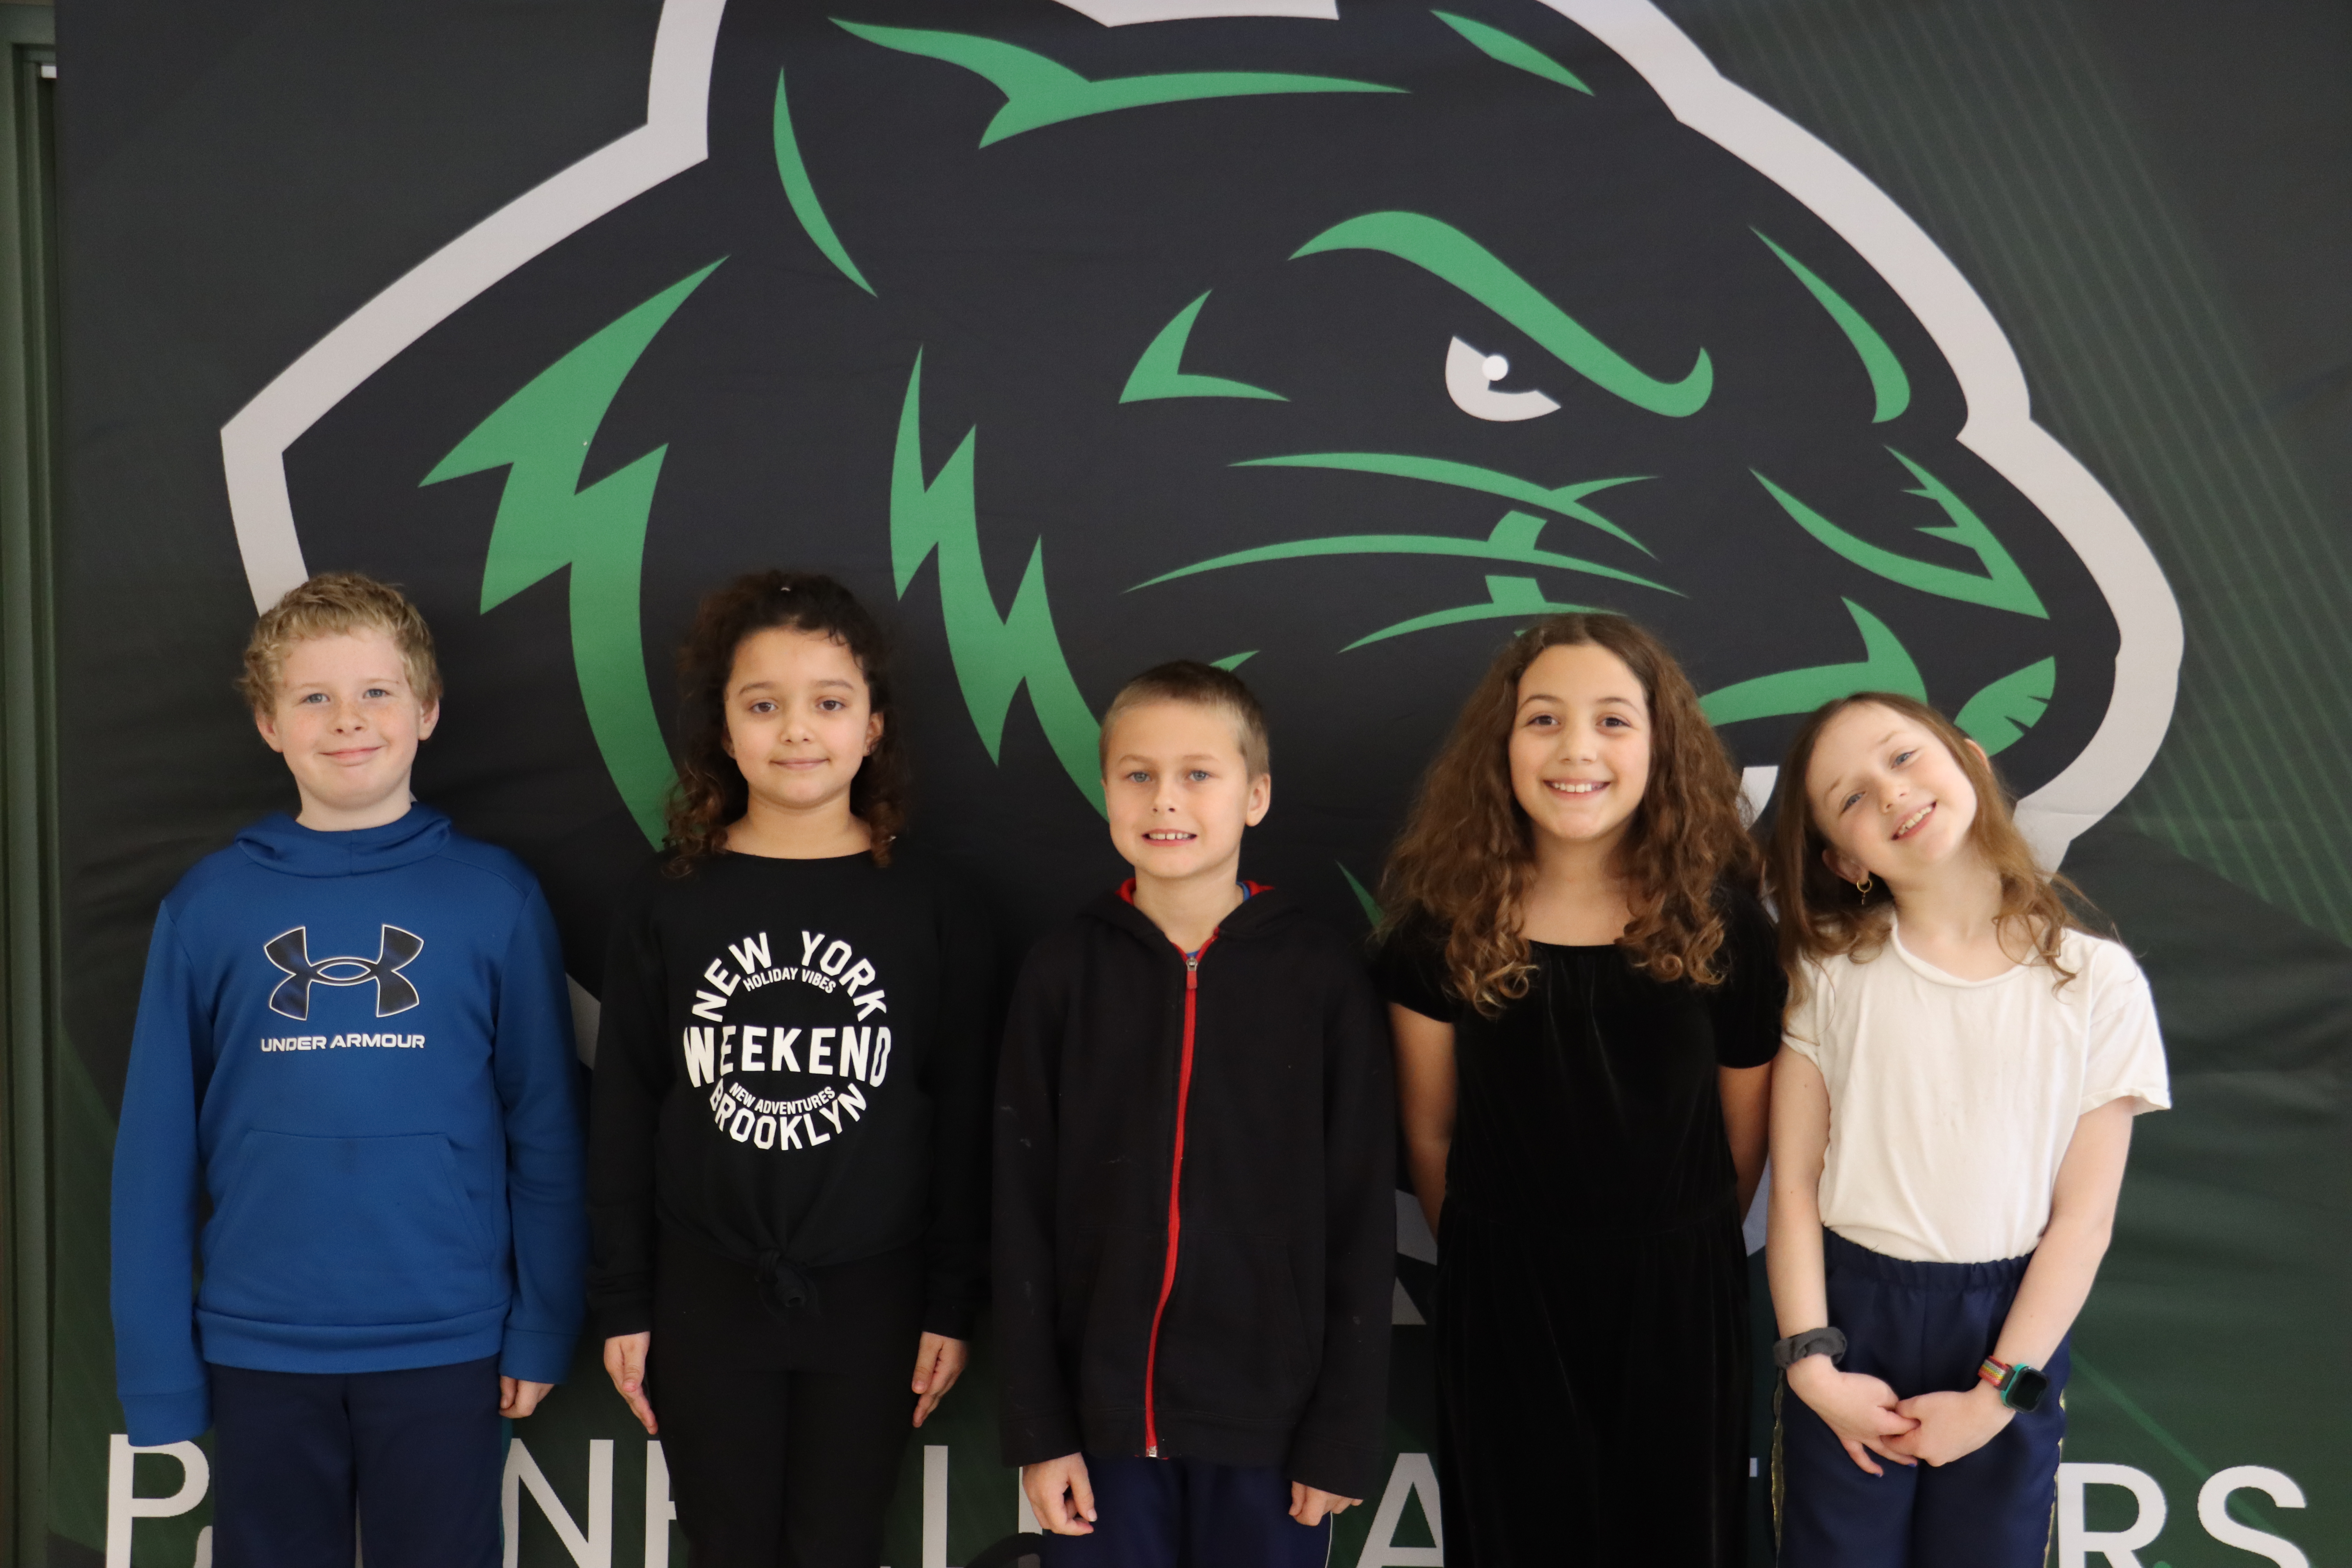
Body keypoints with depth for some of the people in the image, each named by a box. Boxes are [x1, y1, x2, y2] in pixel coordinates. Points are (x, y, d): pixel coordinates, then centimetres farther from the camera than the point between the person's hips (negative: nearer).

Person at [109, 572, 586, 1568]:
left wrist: (545, 1326, -2)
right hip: (259, 1350, 1)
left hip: (447, 1346, -1)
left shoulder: (495, 896, -3)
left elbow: (545, 1129, 0)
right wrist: (157, 1366, 0)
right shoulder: (208, 906, 0)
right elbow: (157, 1146, 2)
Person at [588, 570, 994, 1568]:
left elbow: (963, 1117, 0)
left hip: (868, 1297, 0)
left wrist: (951, 1303, -1)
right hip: (707, 1297, 1)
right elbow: (623, 1113, 3)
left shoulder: (930, 906, -2)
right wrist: (622, 1301, 2)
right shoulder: (667, 902, 0)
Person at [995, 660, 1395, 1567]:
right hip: (1104, 1416, 1)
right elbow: (1023, 1209, 0)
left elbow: (1361, 1213, -2)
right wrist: (1037, 1426, -2)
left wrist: (1345, 1432, -3)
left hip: (1268, 1423, -1)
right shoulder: (1062, 972, -2)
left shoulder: (1323, 974, -5)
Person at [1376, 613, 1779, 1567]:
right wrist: (1496, 1259, 10)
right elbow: (1430, 1139, 1)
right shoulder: (1446, 925, -9)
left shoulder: (1720, 921, -8)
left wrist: (1677, 1257, 10)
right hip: (1503, 1308, 0)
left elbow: (1744, 1134, 2)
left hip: (1678, 1307, 0)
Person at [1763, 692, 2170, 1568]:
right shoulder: (1832, 970, -2)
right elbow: (1795, 1183, -3)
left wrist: (1997, 1397, -10)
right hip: (1849, 1314, 0)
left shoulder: (2098, 982, -5)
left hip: (2009, 1329, 0)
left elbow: (2084, 1218, -6)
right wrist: (1811, 1364, -10)